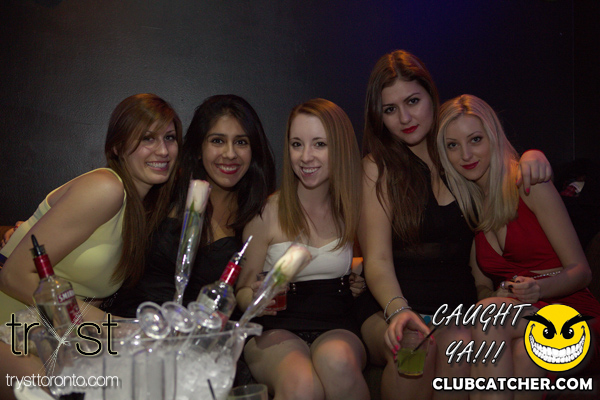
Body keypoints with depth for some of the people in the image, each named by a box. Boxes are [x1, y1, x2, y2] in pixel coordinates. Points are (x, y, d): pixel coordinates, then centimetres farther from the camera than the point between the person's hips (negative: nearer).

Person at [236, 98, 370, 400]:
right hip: (276, 331, -2)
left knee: (336, 361, -33)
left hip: (337, 330, 3)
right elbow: (242, 291, 6)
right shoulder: (267, 213, -2)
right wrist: (255, 299, -16)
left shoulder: (353, 211, 6)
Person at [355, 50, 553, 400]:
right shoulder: (377, 167, 2)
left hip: (458, 307, 2)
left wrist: (532, 158, -2)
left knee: (459, 344, -32)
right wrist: (398, 310, -27)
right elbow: (377, 259, -7)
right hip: (391, 306, -2)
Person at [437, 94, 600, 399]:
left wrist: (538, 289, -26)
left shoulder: (528, 183, -6)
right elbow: (483, 286, 10)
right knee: (522, 357, -34)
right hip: (519, 324, 3)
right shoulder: (463, 205, 10)